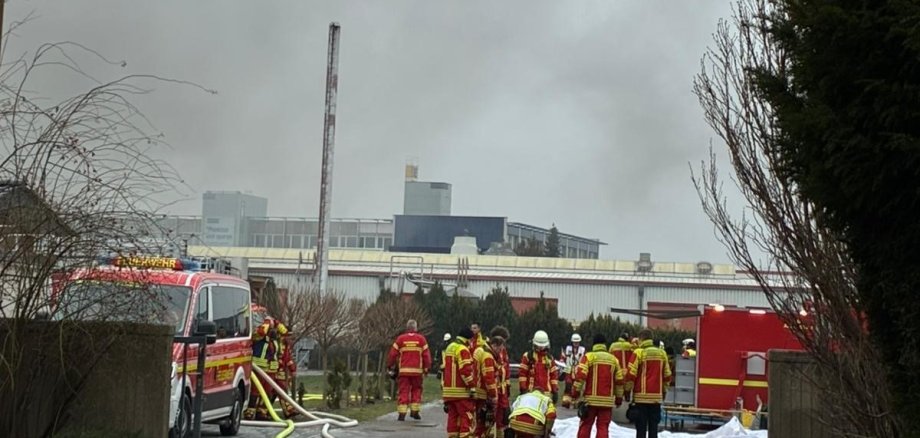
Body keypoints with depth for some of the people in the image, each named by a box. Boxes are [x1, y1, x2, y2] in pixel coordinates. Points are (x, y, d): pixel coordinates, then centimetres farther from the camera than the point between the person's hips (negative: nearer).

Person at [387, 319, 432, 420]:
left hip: (403, 370, 0)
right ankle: (415, 411, 10)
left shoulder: (400, 339, 1)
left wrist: (390, 365, 18)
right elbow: (426, 355, 3)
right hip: (417, 370, 0)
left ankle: (402, 413, -5)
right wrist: (426, 368, 14)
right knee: (416, 389, 15)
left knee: (403, 391, 1)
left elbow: (393, 354, 4)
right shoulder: (421, 339, 2)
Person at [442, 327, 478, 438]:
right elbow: (466, 370, -20)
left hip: (448, 390, 9)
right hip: (461, 391, -9)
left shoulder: (449, 348, 18)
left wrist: (444, 387, 27)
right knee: (467, 416, -8)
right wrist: (472, 387, -17)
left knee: (453, 416, 11)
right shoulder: (463, 350, -12)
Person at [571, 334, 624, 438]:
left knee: (585, 425, 6)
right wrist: (619, 398, 21)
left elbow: (580, 375, -11)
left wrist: (575, 392, -5)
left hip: (591, 399, -2)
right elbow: (619, 380, 13)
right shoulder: (613, 359, 10)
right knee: (603, 427, 3)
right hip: (607, 401, 2)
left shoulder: (589, 357, -2)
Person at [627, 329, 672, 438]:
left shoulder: (639, 353, -6)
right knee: (654, 425, 6)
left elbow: (631, 374, -9)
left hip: (642, 396, -4)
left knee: (641, 426, -2)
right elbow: (667, 375, 13)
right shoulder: (662, 353, 8)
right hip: (657, 396, 4)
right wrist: (664, 390, 24)